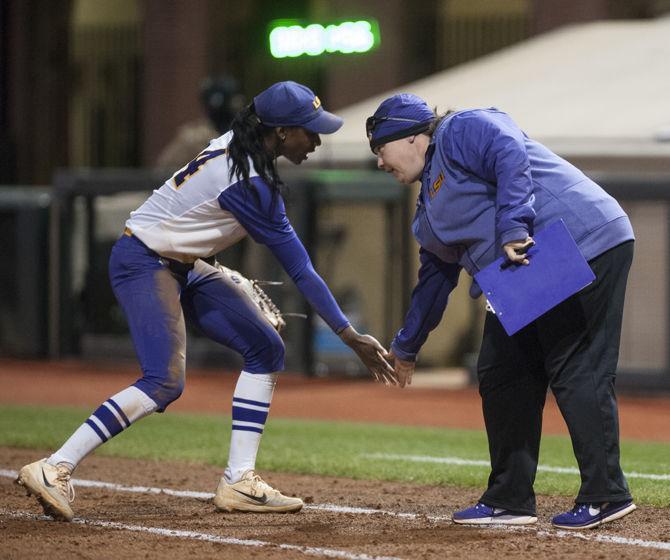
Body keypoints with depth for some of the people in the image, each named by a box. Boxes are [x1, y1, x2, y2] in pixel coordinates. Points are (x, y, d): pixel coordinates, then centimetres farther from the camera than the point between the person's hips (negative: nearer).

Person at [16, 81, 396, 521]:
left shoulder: (237, 145, 0)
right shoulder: (251, 184, -26)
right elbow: (300, 269, -24)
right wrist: (351, 336, -22)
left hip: (184, 265, 10)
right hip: (144, 264, -10)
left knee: (266, 349, 4)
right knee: (165, 382, -23)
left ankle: (238, 481, 1)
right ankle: (54, 469, -22)